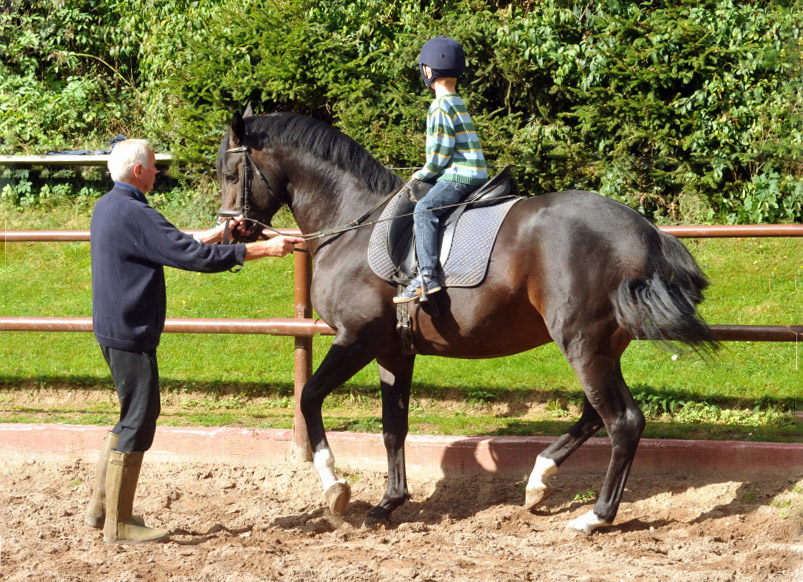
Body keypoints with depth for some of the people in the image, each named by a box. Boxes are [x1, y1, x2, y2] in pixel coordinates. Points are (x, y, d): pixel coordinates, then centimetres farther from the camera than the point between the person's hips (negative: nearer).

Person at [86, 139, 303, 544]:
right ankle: (118, 523, 3)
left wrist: (220, 233, 21)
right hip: (131, 334, -10)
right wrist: (263, 249, -18)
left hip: (113, 328, 10)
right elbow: (193, 256, -23)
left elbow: (174, 246, 22)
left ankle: (101, 507, 24)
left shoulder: (107, 207, 12)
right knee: (137, 423, -3)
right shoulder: (135, 215, -20)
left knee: (133, 418, 20)